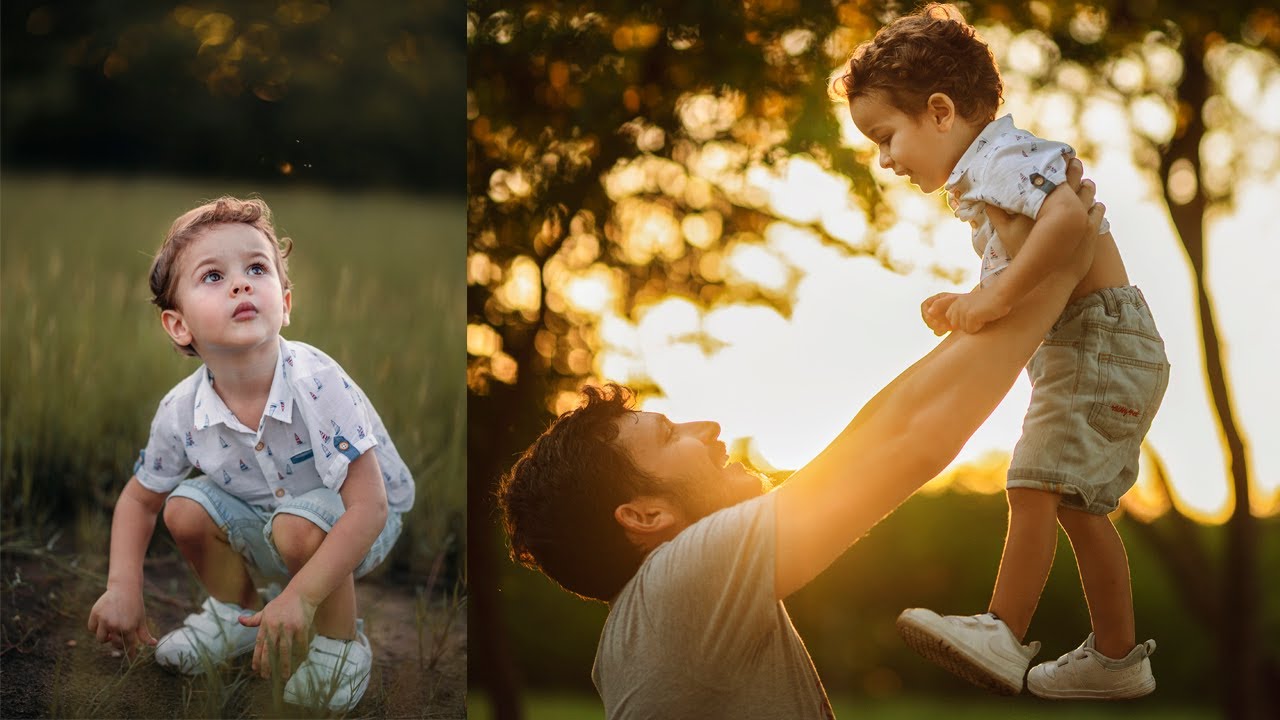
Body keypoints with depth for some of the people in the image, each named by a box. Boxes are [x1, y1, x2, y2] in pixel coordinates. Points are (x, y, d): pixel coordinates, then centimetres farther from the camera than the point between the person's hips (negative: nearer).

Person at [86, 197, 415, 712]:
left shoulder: (317, 384, -34)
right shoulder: (180, 413, -18)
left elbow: (367, 506, -36)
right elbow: (139, 499, 2)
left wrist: (300, 596, -45)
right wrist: (123, 588, -13)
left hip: (354, 525, -5)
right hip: (266, 522, 6)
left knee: (298, 525, -33)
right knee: (186, 508, -13)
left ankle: (341, 645, -7)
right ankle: (235, 612, 15)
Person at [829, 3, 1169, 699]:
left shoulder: (1002, 158, -14)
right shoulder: (981, 181, 20)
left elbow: (1067, 215, -34)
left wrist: (997, 295, -33)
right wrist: (965, 305, 3)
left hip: (1101, 337, -11)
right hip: (1093, 348, 11)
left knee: (1034, 480, -14)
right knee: (1078, 502, 14)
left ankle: (1003, 636, -13)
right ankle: (1117, 656, 20)